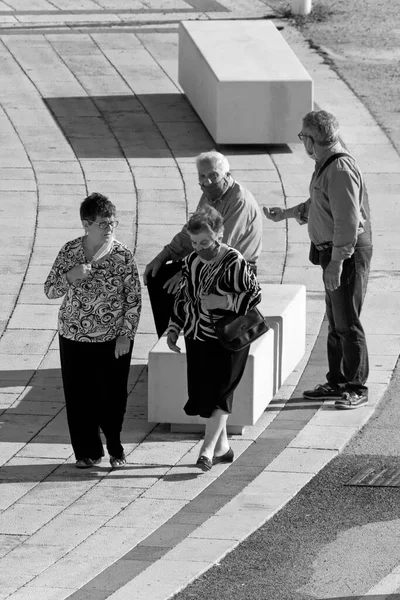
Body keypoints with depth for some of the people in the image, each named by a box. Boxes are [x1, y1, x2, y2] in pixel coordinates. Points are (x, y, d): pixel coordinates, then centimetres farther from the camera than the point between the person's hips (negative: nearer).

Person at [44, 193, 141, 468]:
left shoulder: (123, 255, -8)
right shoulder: (70, 251, -1)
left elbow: (134, 300, -6)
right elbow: (50, 290, 3)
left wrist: (126, 335, -11)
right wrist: (69, 276, -17)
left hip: (112, 339, -2)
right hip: (74, 337, 2)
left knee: (112, 395, 2)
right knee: (79, 396, 5)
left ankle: (115, 448, 23)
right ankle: (88, 452, 18)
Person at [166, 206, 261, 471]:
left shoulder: (235, 264, -15)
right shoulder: (192, 262, 5)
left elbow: (255, 295, -12)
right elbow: (182, 297, 15)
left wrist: (223, 302, -24)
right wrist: (174, 329, 9)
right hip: (197, 339, 6)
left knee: (218, 393, -8)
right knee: (203, 393, 8)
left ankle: (208, 449, -6)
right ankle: (222, 447, 20)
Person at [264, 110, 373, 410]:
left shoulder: (341, 169, -23)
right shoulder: (326, 165, 10)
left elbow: (347, 221, -26)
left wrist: (336, 263, -25)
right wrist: (285, 214, 28)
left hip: (348, 253, -10)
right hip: (334, 251, 10)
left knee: (347, 323, -4)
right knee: (335, 321, 17)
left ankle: (357, 388, 3)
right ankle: (337, 382, 26)